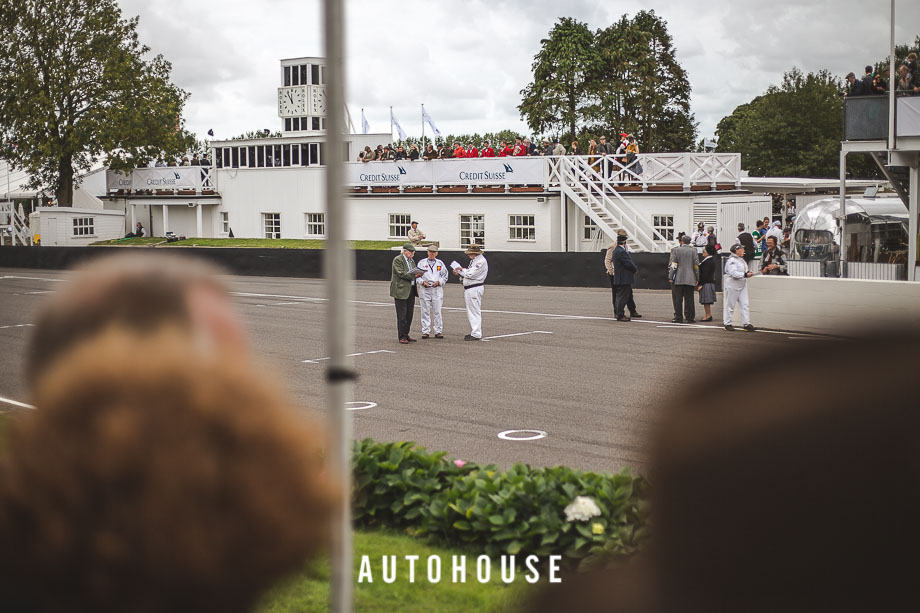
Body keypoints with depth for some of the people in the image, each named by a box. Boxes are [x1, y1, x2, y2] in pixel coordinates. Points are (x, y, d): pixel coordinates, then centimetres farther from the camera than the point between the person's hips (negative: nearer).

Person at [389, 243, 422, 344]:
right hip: (401, 290, -8)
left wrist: (418, 274, -1)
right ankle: (402, 337, -1)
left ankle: (406, 335, 18)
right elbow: (401, 273, -17)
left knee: (409, 314, 9)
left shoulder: (412, 261, 18)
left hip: (411, 290, 8)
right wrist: (413, 276, -18)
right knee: (402, 314, -5)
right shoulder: (397, 260, -8)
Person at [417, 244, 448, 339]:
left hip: (437, 288, 0)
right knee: (425, 311, 1)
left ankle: (438, 331, 4)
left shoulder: (440, 263, 11)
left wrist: (439, 282, -5)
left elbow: (445, 276, 12)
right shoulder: (421, 263, 9)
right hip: (425, 289, 0)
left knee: (437, 311, -1)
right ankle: (425, 331, 6)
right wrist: (422, 282, -9)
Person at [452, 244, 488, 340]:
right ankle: (473, 332, 23)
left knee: (474, 311, -9)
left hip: (475, 289, -11)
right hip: (468, 289, 11)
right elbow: (467, 273, 22)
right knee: (471, 312, 15)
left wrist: (461, 269, -5)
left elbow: (470, 274, -21)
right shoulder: (474, 260, 17)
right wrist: (459, 273, 7)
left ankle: (476, 334, -7)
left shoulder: (481, 261, -15)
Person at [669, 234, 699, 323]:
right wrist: (697, 279, 11)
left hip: (678, 279, -1)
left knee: (677, 299, 2)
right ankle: (690, 318, 5)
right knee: (689, 299, 5)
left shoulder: (675, 250, -2)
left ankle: (678, 318, 1)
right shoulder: (693, 251, 2)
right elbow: (696, 266, 4)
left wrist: (671, 277, 0)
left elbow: (672, 265, -4)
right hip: (690, 279, 1)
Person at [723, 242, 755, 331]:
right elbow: (733, 273, -24)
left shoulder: (741, 259, 16)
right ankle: (728, 324, 8)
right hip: (733, 286, -9)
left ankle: (746, 323, 2)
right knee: (730, 305, 0)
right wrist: (745, 275, -25)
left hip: (742, 286, 9)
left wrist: (748, 273, 4)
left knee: (745, 304, 2)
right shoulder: (732, 260, -14)